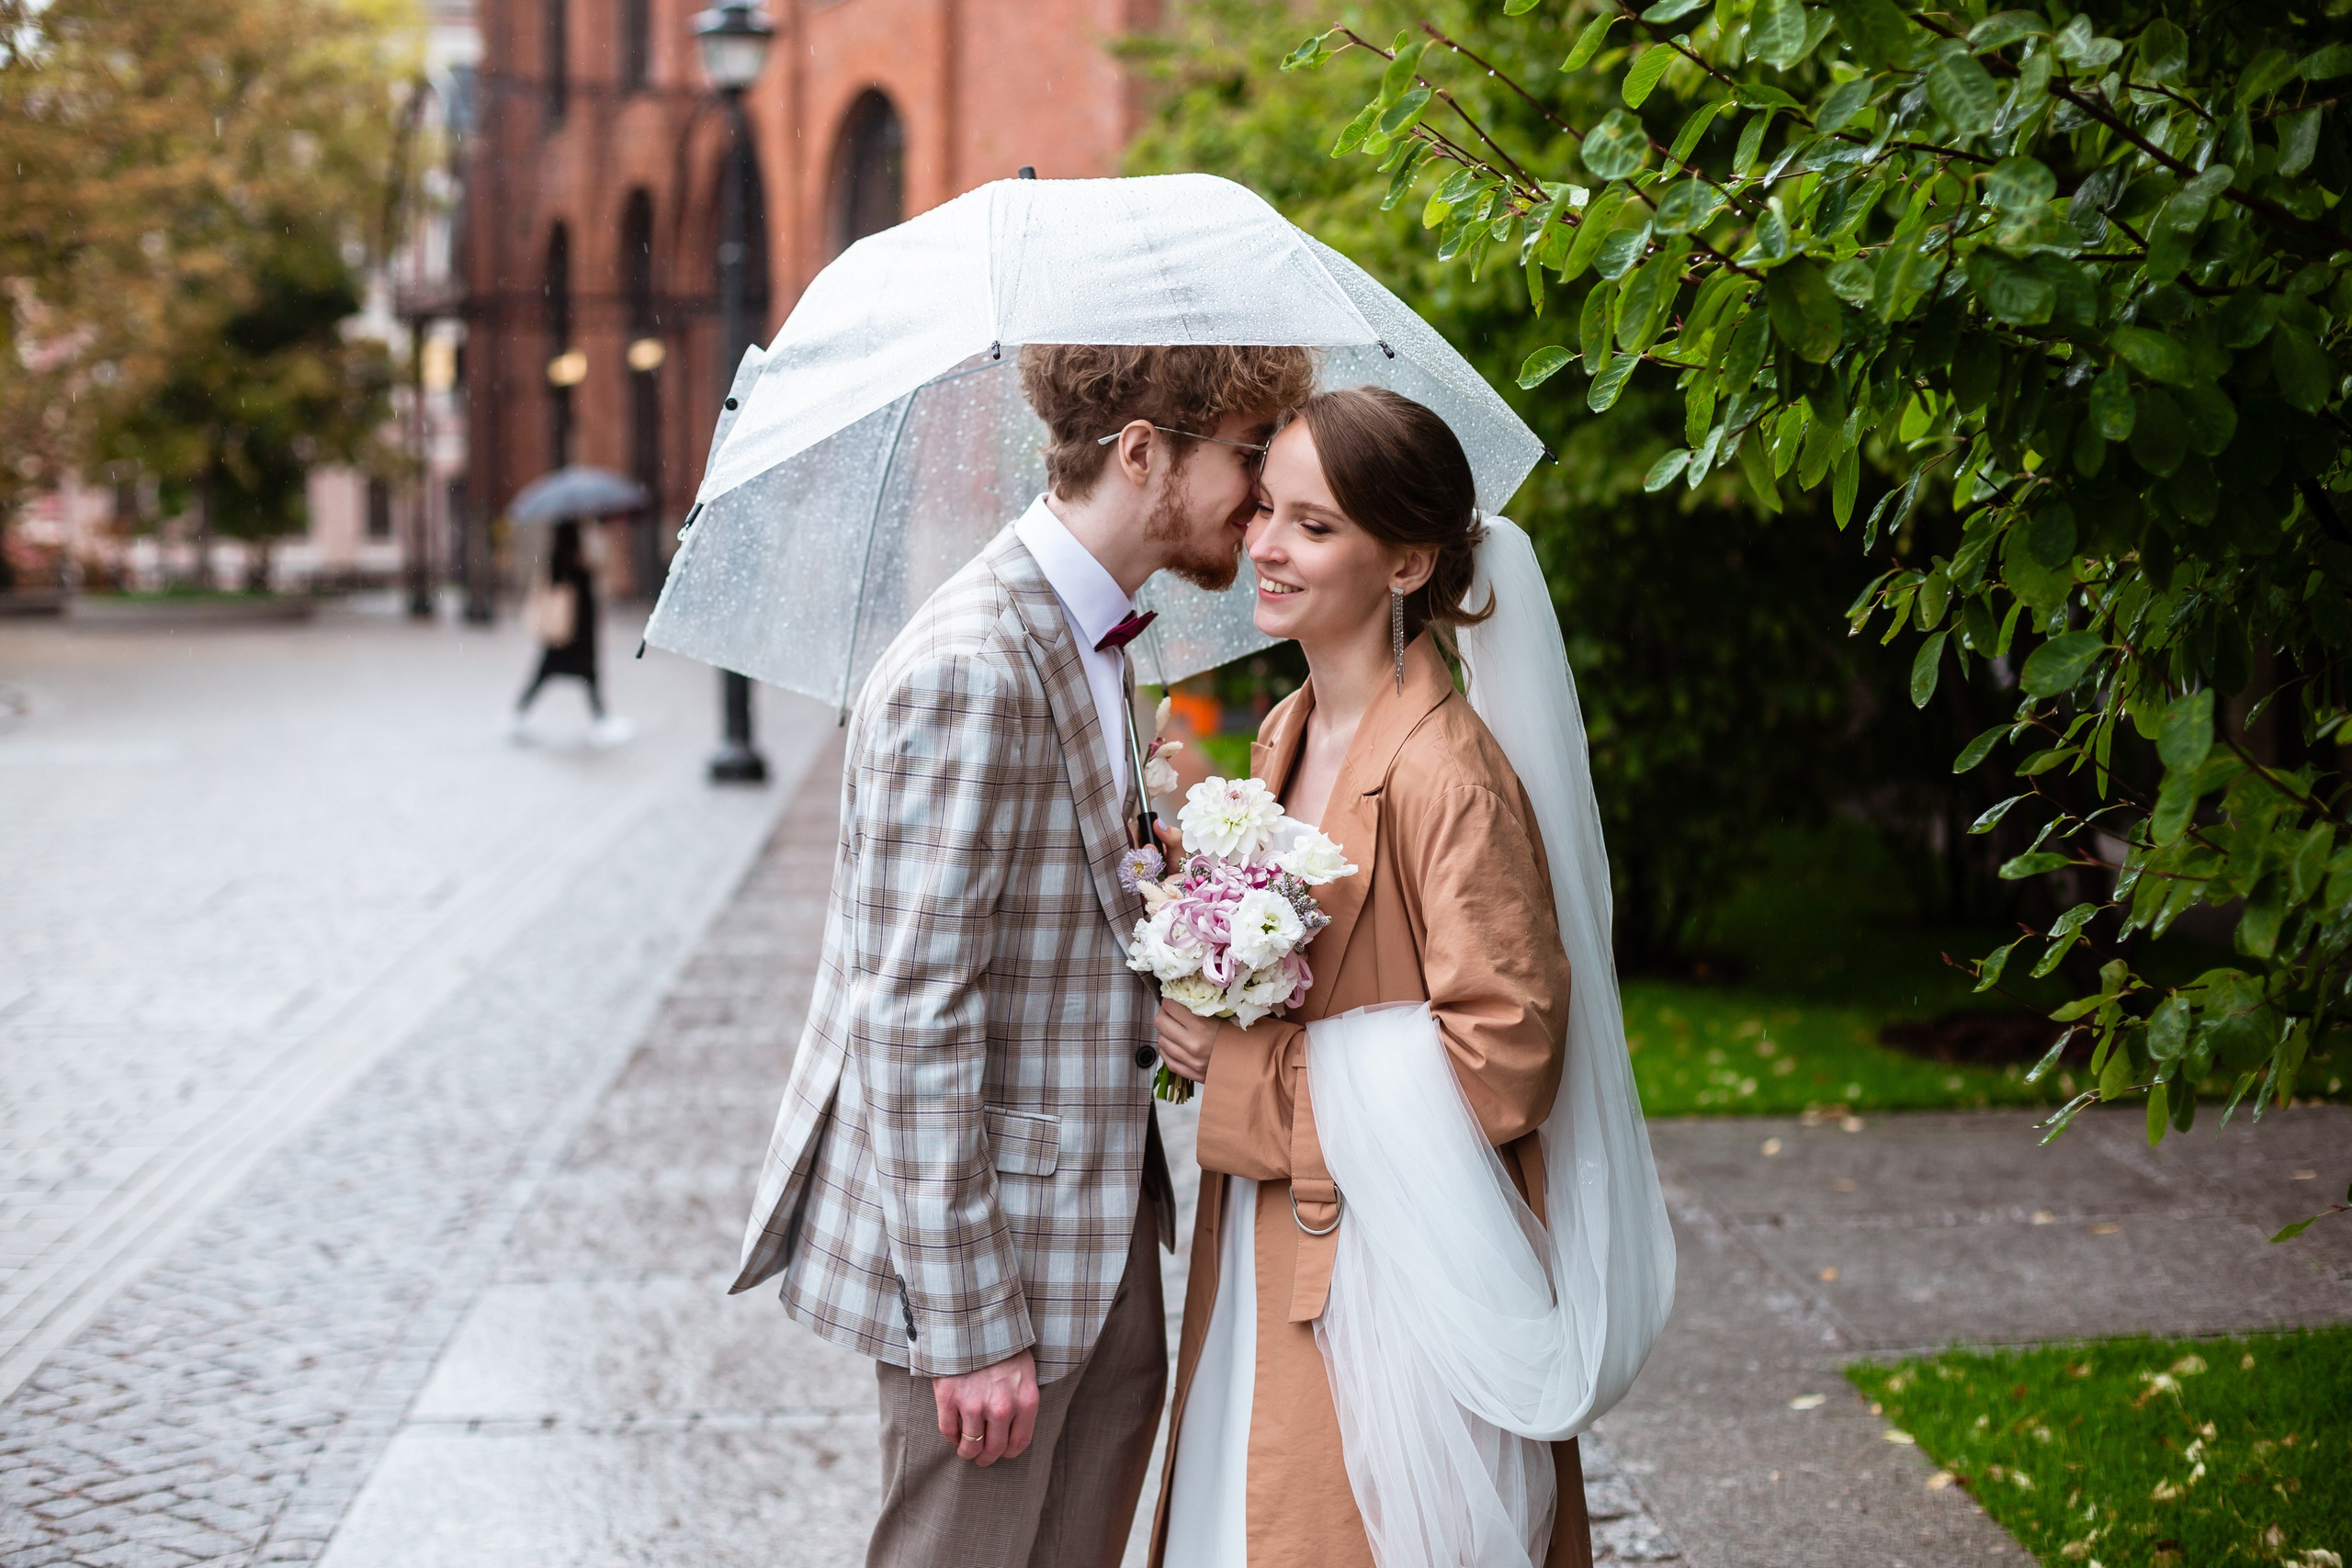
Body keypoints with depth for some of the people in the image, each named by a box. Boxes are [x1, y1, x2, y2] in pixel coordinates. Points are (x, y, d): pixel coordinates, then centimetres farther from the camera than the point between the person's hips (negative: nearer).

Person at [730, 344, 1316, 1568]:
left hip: (1098, 1233, 9)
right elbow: (913, 1018, -24)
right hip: (993, 1236, -9)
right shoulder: (972, 669, -22)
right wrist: (972, 1321, -22)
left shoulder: (1086, 640, 9)